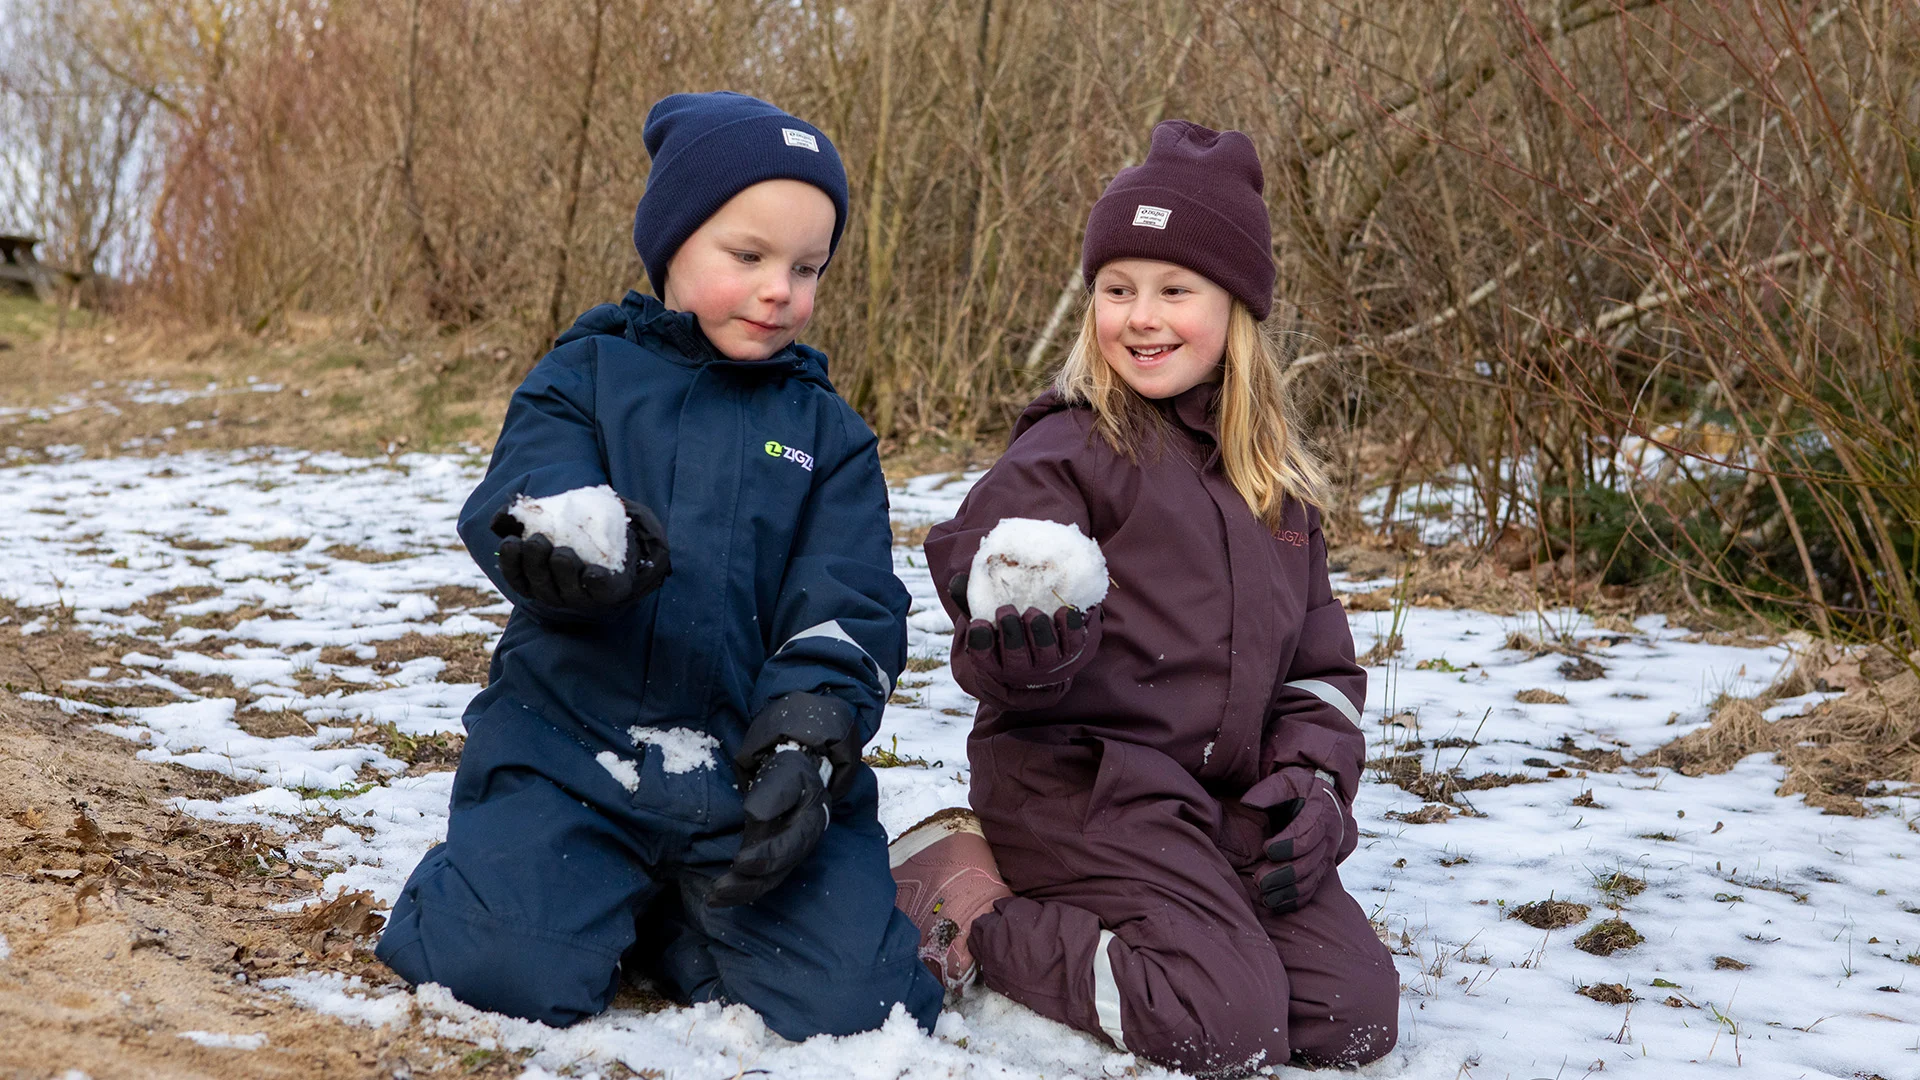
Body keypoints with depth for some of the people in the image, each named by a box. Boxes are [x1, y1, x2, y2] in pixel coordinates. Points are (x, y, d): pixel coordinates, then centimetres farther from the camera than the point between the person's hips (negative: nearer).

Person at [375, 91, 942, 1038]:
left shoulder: (828, 434, 13)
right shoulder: (584, 377, 8)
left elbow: (850, 606, 2)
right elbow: (518, 492, -10)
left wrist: (809, 744, -16)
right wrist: (561, 542, -36)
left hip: (761, 773, 2)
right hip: (571, 747, -1)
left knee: (850, 1002, -16)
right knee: (508, 971, -23)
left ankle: (676, 919, 14)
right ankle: (594, 896, 13)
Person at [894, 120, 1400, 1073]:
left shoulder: (1275, 477, 14)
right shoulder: (1069, 452, -6)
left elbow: (1319, 655, 17)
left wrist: (1314, 778, 1)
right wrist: (1022, 651, -34)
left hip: (1223, 801, 7)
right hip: (1079, 778, -7)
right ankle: (968, 904, -3)